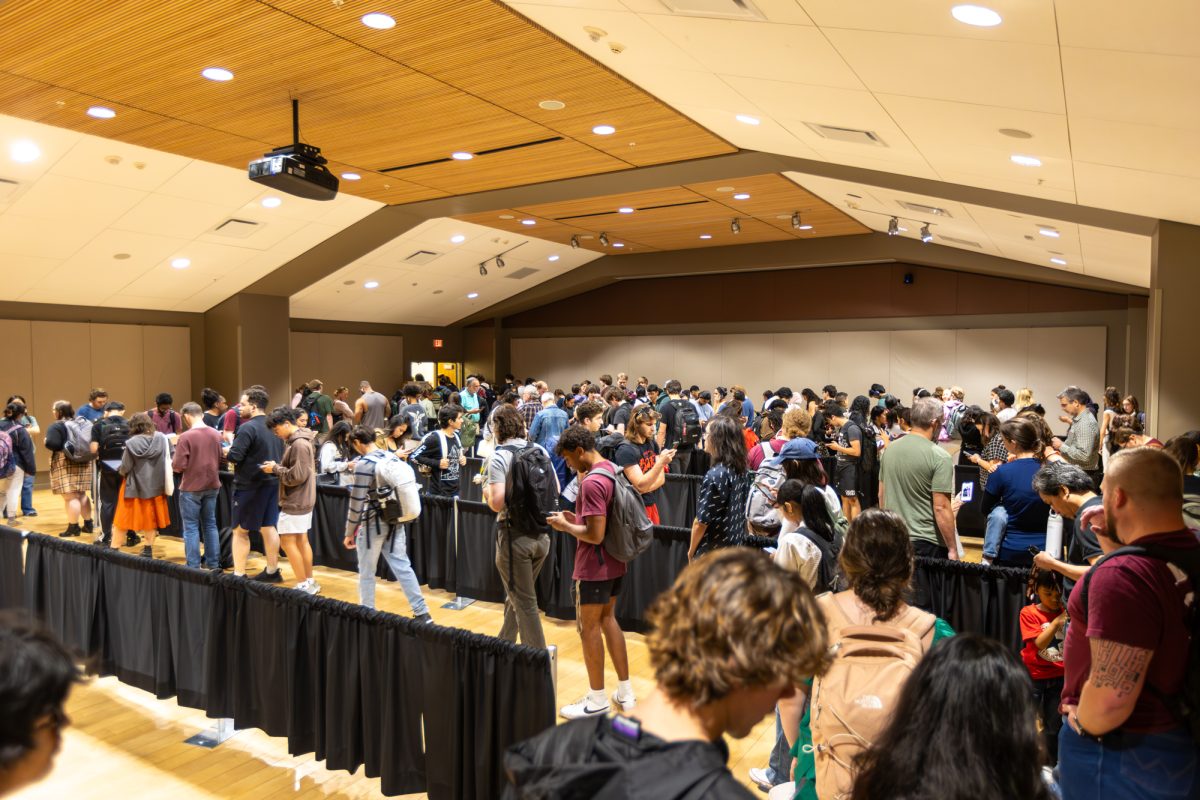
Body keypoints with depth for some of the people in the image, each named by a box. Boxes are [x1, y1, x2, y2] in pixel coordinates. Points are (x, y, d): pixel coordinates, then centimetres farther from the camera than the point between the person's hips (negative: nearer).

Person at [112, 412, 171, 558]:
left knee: (124, 518, 9)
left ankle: (114, 548, 16)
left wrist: (121, 471, 10)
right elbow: (169, 459, -2)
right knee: (150, 517, 16)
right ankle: (148, 548, 19)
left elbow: (125, 467, -11)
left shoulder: (132, 443, -17)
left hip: (134, 486, -3)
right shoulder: (161, 438, -9)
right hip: (155, 485, 3)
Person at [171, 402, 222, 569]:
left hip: (191, 488, -5)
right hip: (212, 486, 5)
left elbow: (179, 466, -15)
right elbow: (221, 459, 8)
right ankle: (213, 563, 18)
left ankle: (193, 566, 6)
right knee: (210, 524, 14)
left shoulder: (185, 436, -15)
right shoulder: (216, 434, 0)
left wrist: (172, 463, 6)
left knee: (191, 527, 4)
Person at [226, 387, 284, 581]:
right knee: (268, 527, 13)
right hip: (272, 483, 7)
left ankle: (238, 575, 5)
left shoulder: (248, 428, -16)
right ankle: (272, 571, 20)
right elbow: (281, 454, 16)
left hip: (249, 485, -7)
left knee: (240, 530, 3)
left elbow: (234, 457, -19)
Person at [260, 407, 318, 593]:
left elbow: (297, 476, -23)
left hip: (295, 501, -10)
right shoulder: (296, 441, 11)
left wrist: (275, 469, -13)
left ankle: (303, 584, 2)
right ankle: (310, 582, 20)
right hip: (302, 499, 10)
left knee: (287, 541, -3)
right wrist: (277, 467, 2)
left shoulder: (299, 444, -21)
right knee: (301, 540, 14)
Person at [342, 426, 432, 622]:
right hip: (395, 521, 6)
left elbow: (357, 502, -15)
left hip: (373, 524, -6)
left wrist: (349, 532, -6)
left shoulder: (364, 464, -15)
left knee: (366, 573, 10)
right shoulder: (393, 457, 4)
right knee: (403, 567, 9)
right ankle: (422, 613, 9)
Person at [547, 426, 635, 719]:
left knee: (589, 628, 5)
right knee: (607, 619, 20)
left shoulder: (592, 483, -24)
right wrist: (576, 518, 8)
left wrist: (565, 526, -12)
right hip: (614, 563, 9)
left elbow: (595, 535, -26)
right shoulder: (612, 469, 5)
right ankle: (625, 692, 27)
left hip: (594, 568, -9)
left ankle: (597, 700, 18)